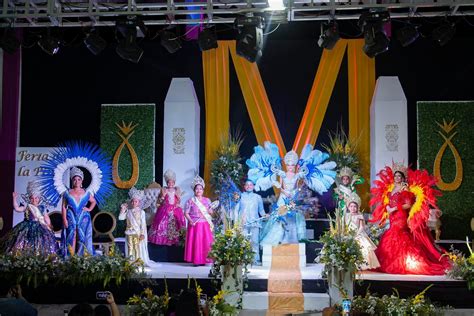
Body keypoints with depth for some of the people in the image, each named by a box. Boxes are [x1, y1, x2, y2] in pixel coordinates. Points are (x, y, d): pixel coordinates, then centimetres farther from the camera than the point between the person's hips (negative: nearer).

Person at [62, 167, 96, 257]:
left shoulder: (86, 193, 7)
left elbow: (93, 201, 22)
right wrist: (64, 219, -8)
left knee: (82, 238, -1)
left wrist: (89, 209, 5)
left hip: (83, 219, 1)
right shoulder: (67, 193, 3)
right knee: (71, 238, -3)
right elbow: (64, 207, 1)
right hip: (71, 219, -1)